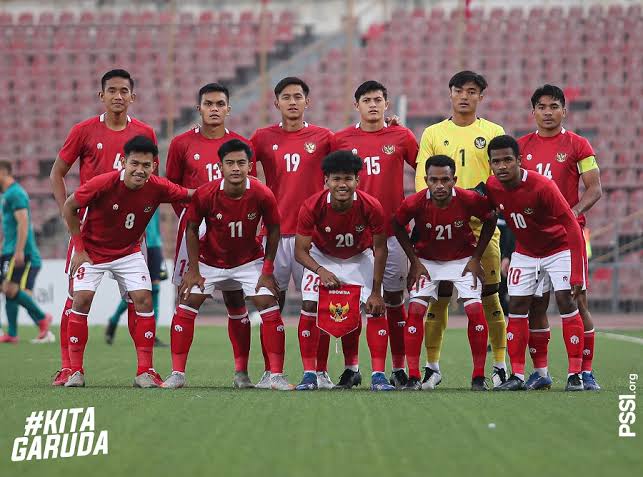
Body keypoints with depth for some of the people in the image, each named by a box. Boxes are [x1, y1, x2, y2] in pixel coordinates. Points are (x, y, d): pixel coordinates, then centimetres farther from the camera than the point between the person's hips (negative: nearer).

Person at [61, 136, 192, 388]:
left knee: (143, 300, -10)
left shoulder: (158, 188, -19)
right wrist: (79, 249, -10)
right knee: (81, 299, -13)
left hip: (129, 252, 2)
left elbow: (190, 195, -1)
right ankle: (76, 371, -3)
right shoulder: (102, 183, -27)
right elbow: (69, 207, -12)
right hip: (92, 251, -2)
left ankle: (145, 371, -4)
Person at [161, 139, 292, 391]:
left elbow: (273, 231, -7)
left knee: (270, 308, -11)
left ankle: (276, 375, -3)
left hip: (249, 261, 0)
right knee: (185, 308, -8)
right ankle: (177, 374, 1)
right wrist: (193, 270, -8)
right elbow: (192, 229, -8)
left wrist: (267, 271, -8)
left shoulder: (263, 195, -23)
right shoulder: (205, 194, -24)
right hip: (210, 261, 0)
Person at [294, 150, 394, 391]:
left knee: (376, 308, -14)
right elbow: (300, 250, -21)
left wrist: (376, 292, -17)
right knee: (309, 307, -15)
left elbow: (379, 249, -16)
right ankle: (309, 375, -6)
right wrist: (321, 271, -40)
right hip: (322, 258, 0)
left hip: (360, 258, 0)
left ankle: (378, 376, -8)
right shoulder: (312, 207, -30)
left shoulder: (371, 207, -29)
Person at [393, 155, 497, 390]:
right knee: (415, 310, -14)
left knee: (475, 310, -13)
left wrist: (476, 258, -5)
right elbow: (398, 226, -4)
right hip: (427, 260, 0)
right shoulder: (414, 203, -26)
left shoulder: (469, 200, -26)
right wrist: (414, 262, -6)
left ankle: (479, 377, -3)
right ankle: (413, 377, -8)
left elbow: (490, 219, -5)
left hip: (463, 260, 0)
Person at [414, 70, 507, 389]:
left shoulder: (494, 133, 9)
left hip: (482, 227, -1)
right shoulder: (433, 134, 12)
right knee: (438, 297, 0)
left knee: (489, 297, -3)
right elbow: (422, 181, 7)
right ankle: (432, 366, 7)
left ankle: (500, 366, 4)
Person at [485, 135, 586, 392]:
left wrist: (576, 274, -31)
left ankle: (575, 375, -11)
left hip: (559, 247, -5)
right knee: (517, 306, -2)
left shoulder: (542, 186, -30)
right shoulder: (492, 187, -14)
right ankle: (517, 375, 3)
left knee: (566, 301, -15)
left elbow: (572, 227, -27)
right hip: (525, 252, 5)